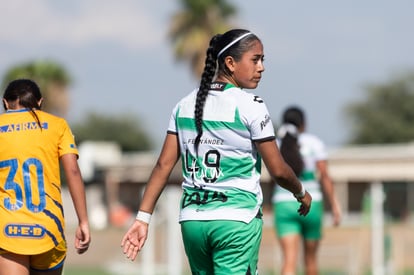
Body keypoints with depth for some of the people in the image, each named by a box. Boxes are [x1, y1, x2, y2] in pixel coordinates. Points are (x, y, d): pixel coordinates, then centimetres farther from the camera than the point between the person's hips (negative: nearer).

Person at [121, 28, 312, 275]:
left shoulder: (185, 105, 8)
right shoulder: (250, 106, -8)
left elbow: (164, 165, 5)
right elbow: (278, 170, -4)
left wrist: (143, 218, 6)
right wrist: (301, 193, 15)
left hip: (192, 220, 6)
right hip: (237, 220, -6)